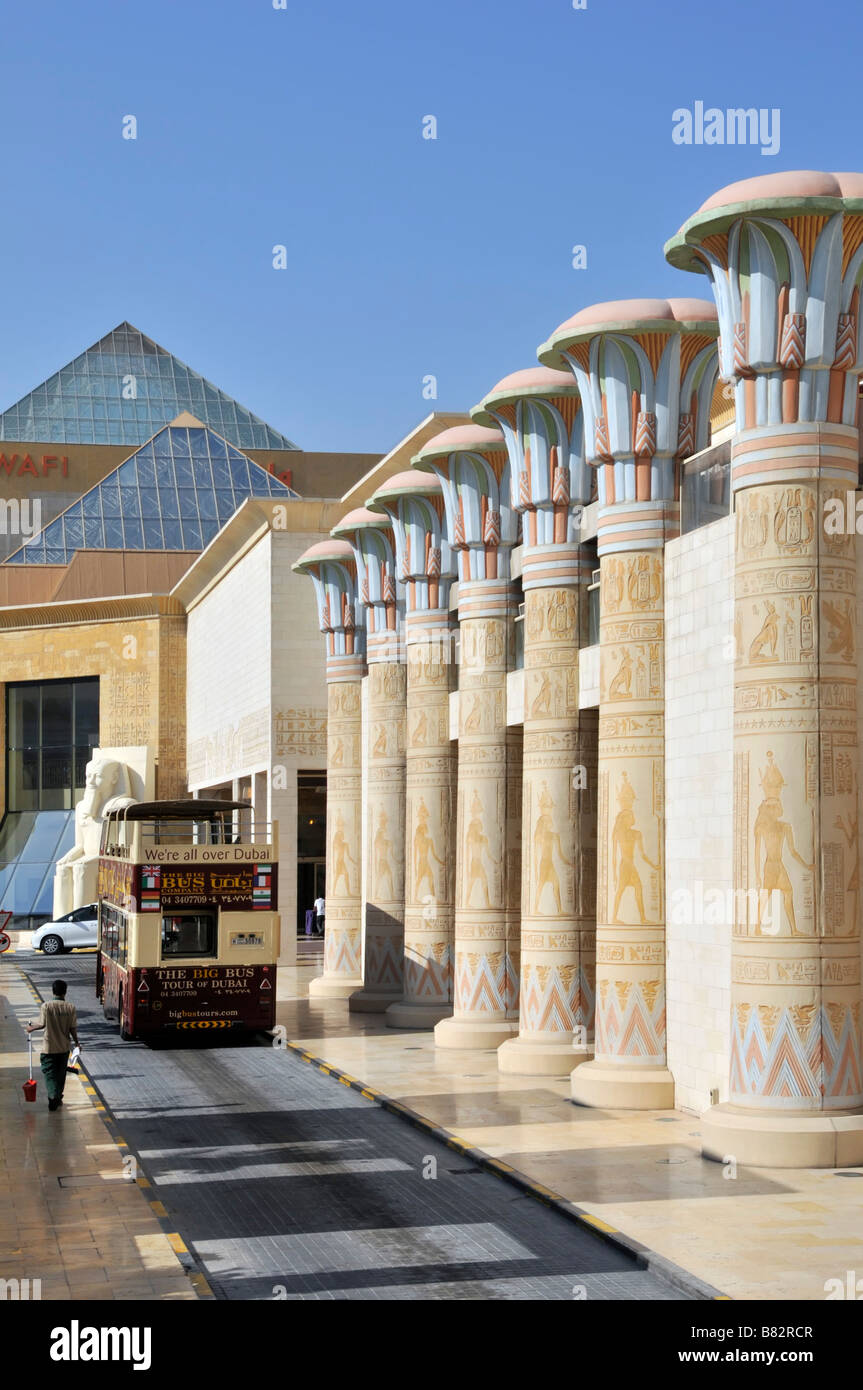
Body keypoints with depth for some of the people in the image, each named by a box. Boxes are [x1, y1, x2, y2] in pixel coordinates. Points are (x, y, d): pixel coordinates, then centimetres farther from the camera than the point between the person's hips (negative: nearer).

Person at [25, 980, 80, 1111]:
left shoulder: (46, 1006, -13)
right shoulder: (70, 1008, -8)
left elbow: (42, 1024, -8)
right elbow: (73, 1029, -5)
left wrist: (31, 1028, 13)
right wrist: (76, 1042, 12)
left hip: (49, 1047, -3)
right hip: (64, 1047, 3)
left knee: (50, 1073, 3)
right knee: (61, 1073, 18)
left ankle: (53, 1097, -16)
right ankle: (58, 1098, 29)